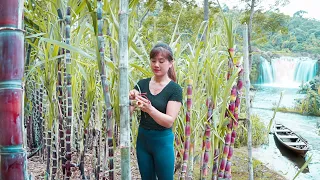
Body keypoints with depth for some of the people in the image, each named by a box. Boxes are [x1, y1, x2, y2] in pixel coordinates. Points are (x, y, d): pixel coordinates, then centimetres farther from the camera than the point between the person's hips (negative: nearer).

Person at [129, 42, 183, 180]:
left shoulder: (175, 89, -11)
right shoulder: (142, 84, 0)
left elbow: (169, 121, -20)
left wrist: (149, 108, -35)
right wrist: (129, 100, -25)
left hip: (162, 141, -4)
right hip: (142, 139, 4)